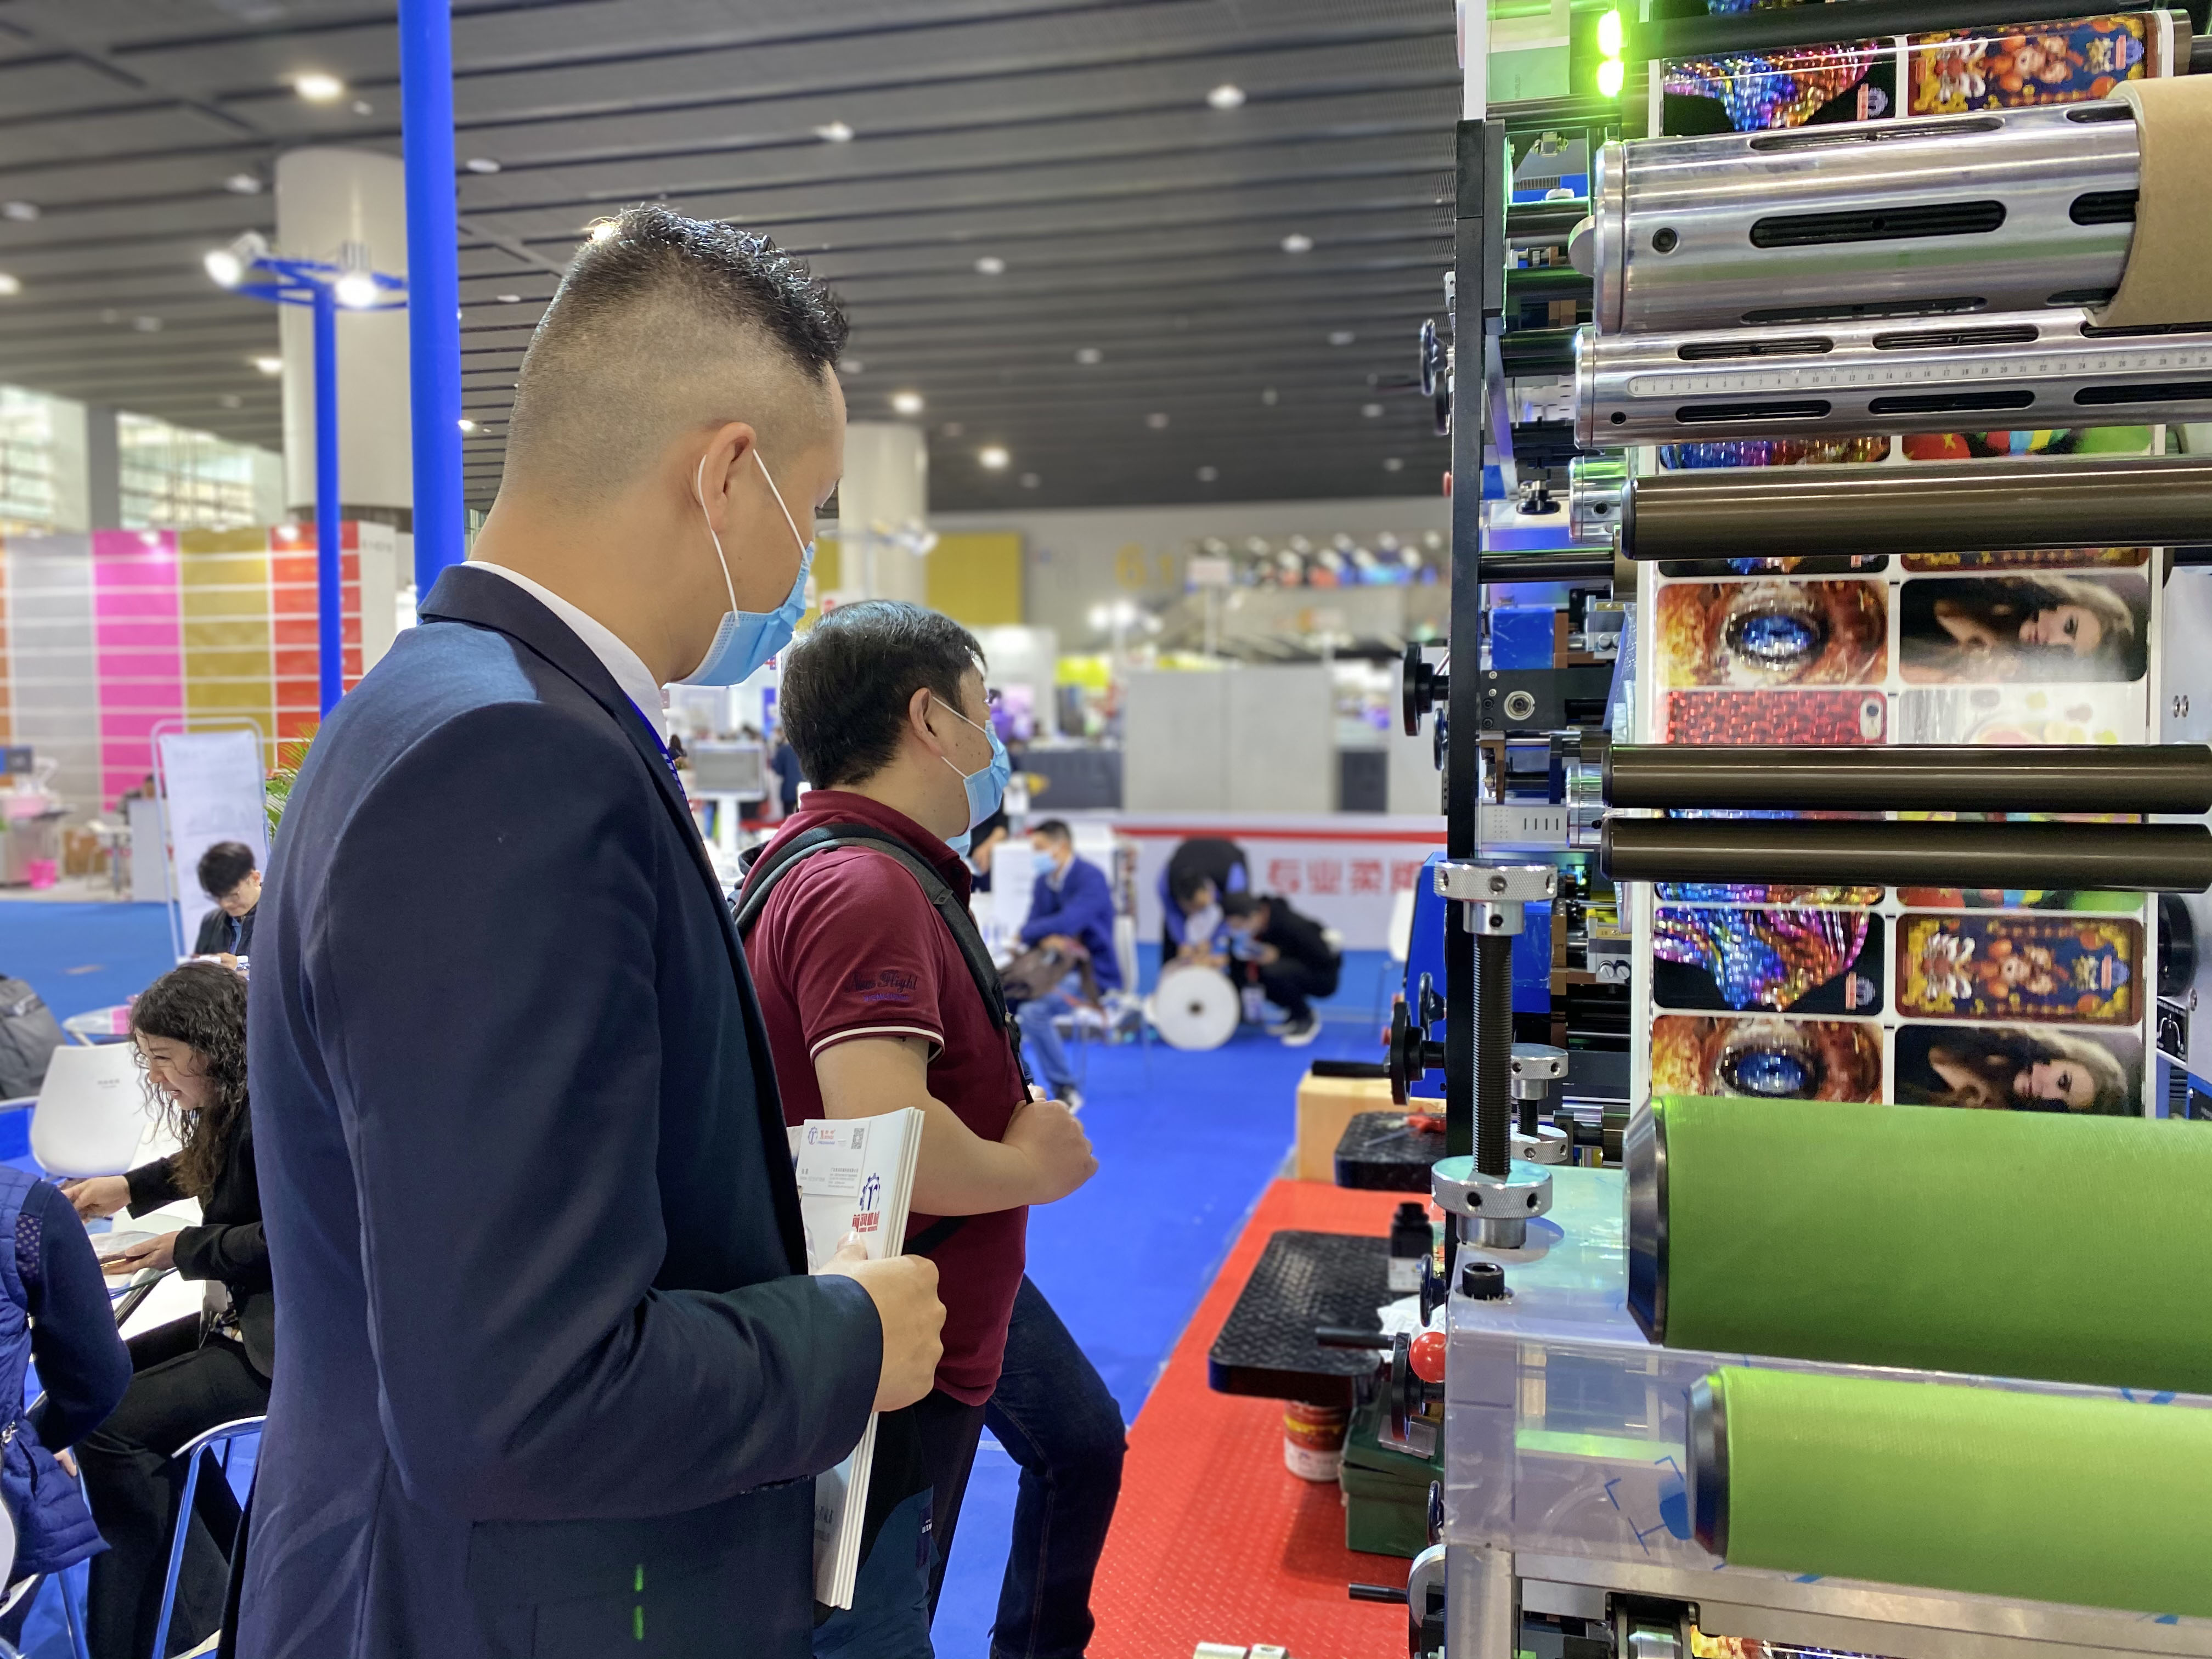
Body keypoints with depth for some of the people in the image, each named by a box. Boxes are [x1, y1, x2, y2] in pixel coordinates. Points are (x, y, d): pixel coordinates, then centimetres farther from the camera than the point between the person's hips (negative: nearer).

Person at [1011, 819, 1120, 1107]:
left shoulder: (1091, 878, -16)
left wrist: (1027, 933, -12)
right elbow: (1032, 927, 4)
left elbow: (1065, 924, -28)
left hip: (1091, 973, -8)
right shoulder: (1043, 881, 8)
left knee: (1033, 1011, -29)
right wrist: (1046, 938, -21)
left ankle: (1066, 1090, -14)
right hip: (1056, 967, 8)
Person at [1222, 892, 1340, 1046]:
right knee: (1241, 967, -12)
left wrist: (1278, 956, -28)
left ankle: (1306, 1019, -8)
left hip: (1323, 979, -8)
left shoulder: (1293, 925, -32)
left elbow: (1324, 961, -26)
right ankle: (1295, 1013, 3)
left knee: (1273, 971, -34)